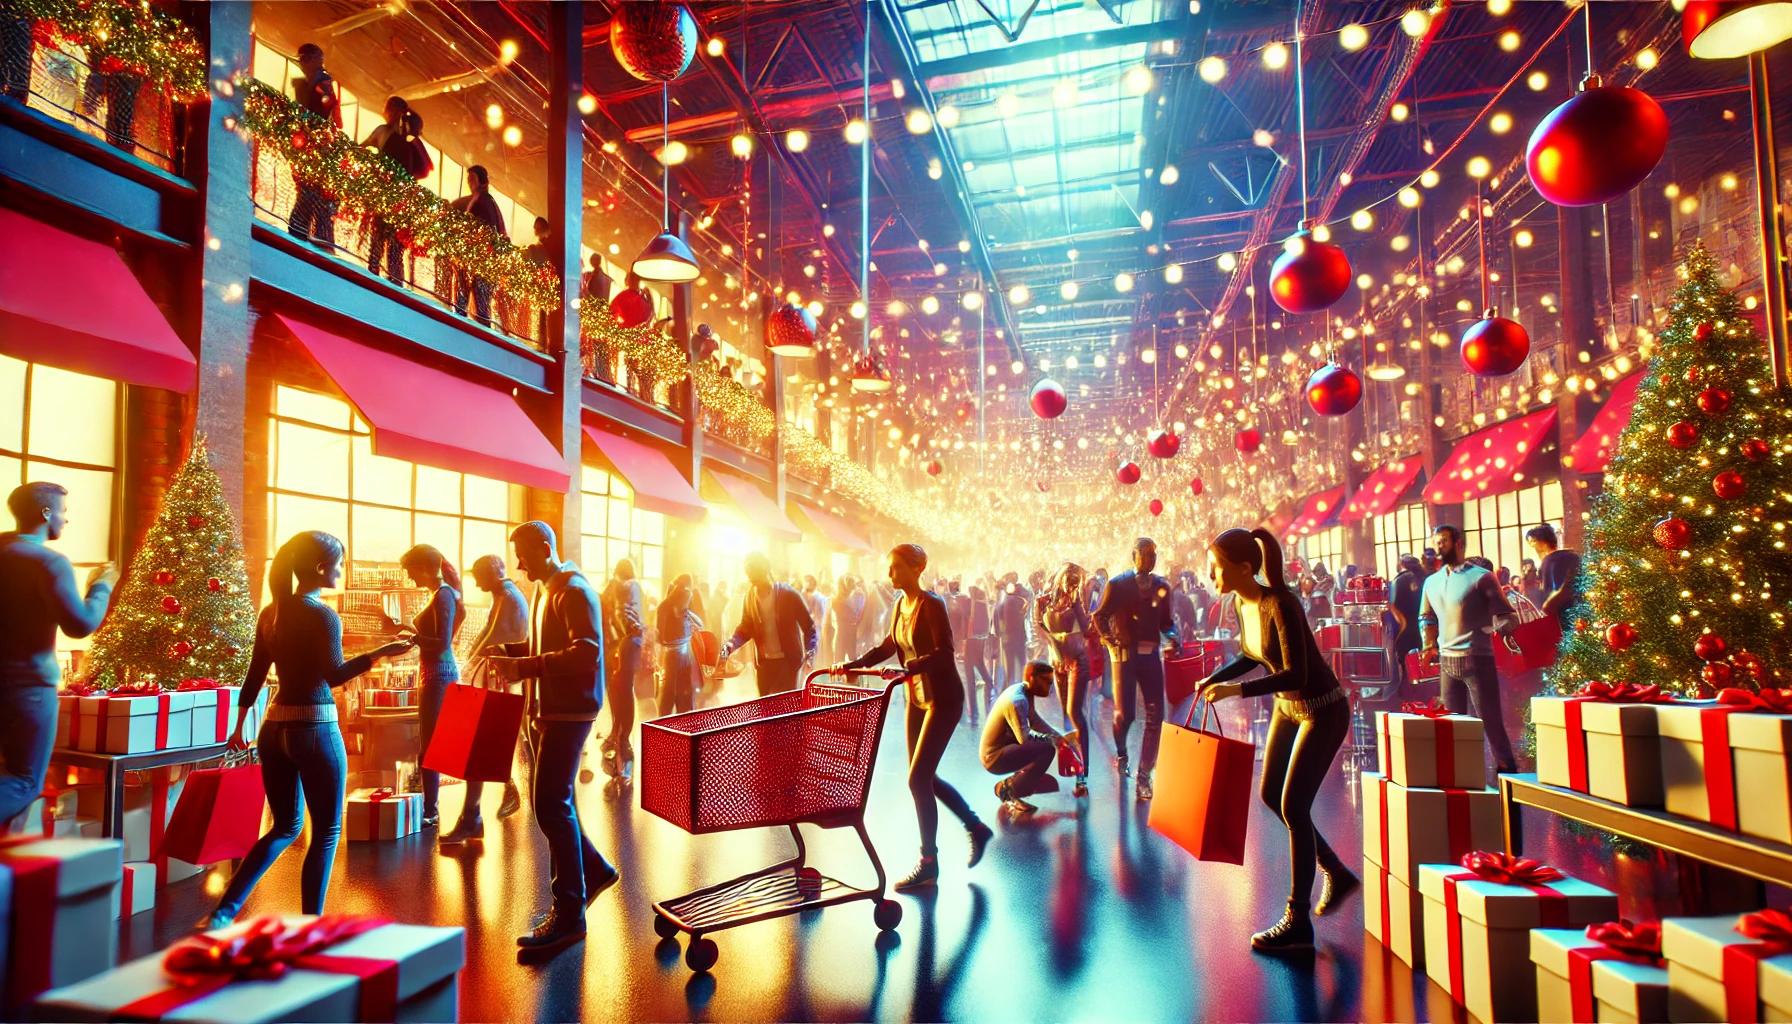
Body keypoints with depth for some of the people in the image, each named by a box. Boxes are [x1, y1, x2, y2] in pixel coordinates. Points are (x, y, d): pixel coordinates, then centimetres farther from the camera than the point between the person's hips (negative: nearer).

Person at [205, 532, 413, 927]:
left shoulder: (271, 612, 8)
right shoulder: (323, 615, -13)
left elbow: (255, 673, 12)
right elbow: (334, 675, -22)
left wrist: (240, 724, 19)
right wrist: (381, 652, -22)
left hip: (275, 729, 7)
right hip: (315, 729, -7)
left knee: (285, 827, 20)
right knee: (327, 830, 7)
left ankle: (223, 913, 14)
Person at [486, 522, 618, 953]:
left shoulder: (574, 591, -13)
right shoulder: (545, 590, 17)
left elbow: (586, 653, -23)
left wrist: (526, 667, -25)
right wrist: (513, 655, 7)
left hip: (569, 711, -10)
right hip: (548, 709, 10)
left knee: (551, 805, -10)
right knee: (550, 801, 14)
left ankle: (569, 914, -3)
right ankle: (594, 869, 32)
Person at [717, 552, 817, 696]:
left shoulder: (788, 594, -14)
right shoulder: (749, 598, -1)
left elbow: (808, 625, -8)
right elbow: (745, 629, 6)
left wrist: (810, 653, -21)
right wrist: (730, 645, -14)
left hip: (787, 660, -5)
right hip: (763, 661, 5)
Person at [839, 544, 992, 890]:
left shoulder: (931, 605, -18)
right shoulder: (900, 604, 6)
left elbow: (943, 654, -28)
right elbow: (889, 646, 15)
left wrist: (906, 669, -40)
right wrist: (854, 664, 5)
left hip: (942, 699, -9)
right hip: (917, 696, 9)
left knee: (918, 779, -8)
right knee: (924, 776, 13)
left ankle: (928, 863, 5)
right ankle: (976, 827, 31)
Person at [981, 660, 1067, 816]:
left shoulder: (1025, 693, 4)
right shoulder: (1017, 700, -26)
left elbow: (1035, 721, 15)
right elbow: (1025, 737, -28)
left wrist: (1059, 737, 2)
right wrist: (1052, 739, -12)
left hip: (1003, 748, 10)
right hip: (994, 757, -10)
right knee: (1047, 750, -24)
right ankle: (1009, 789, -11)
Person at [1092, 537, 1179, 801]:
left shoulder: (1162, 586, 6)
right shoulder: (1117, 584, -3)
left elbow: (1166, 621, 12)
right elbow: (1099, 616, 1)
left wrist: (1173, 637, -8)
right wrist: (1111, 643, -11)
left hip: (1151, 654, 3)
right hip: (1124, 653, -3)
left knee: (1155, 716, -4)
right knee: (1125, 713, -1)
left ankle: (1144, 776, 4)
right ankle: (1121, 754, 33)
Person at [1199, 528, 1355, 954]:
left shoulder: (1279, 604, -28)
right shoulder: (1242, 602, -3)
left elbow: (1295, 674, -31)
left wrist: (1238, 689, -37)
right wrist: (1214, 678, -1)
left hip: (1322, 711, -9)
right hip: (1287, 707, 9)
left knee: (1293, 806, -7)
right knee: (1271, 795, 14)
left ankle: (1298, 922, 4)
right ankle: (1337, 874, 32)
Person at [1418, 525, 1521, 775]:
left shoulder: (1480, 576, -6)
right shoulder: (1431, 582, 12)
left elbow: (1506, 614, -5)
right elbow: (1426, 618, 23)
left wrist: (1505, 632, -20)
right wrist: (1429, 647, 14)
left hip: (1477, 659, -6)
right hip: (1446, 661, 6)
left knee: (1490, 719, -2)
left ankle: (1507, 769, 9)